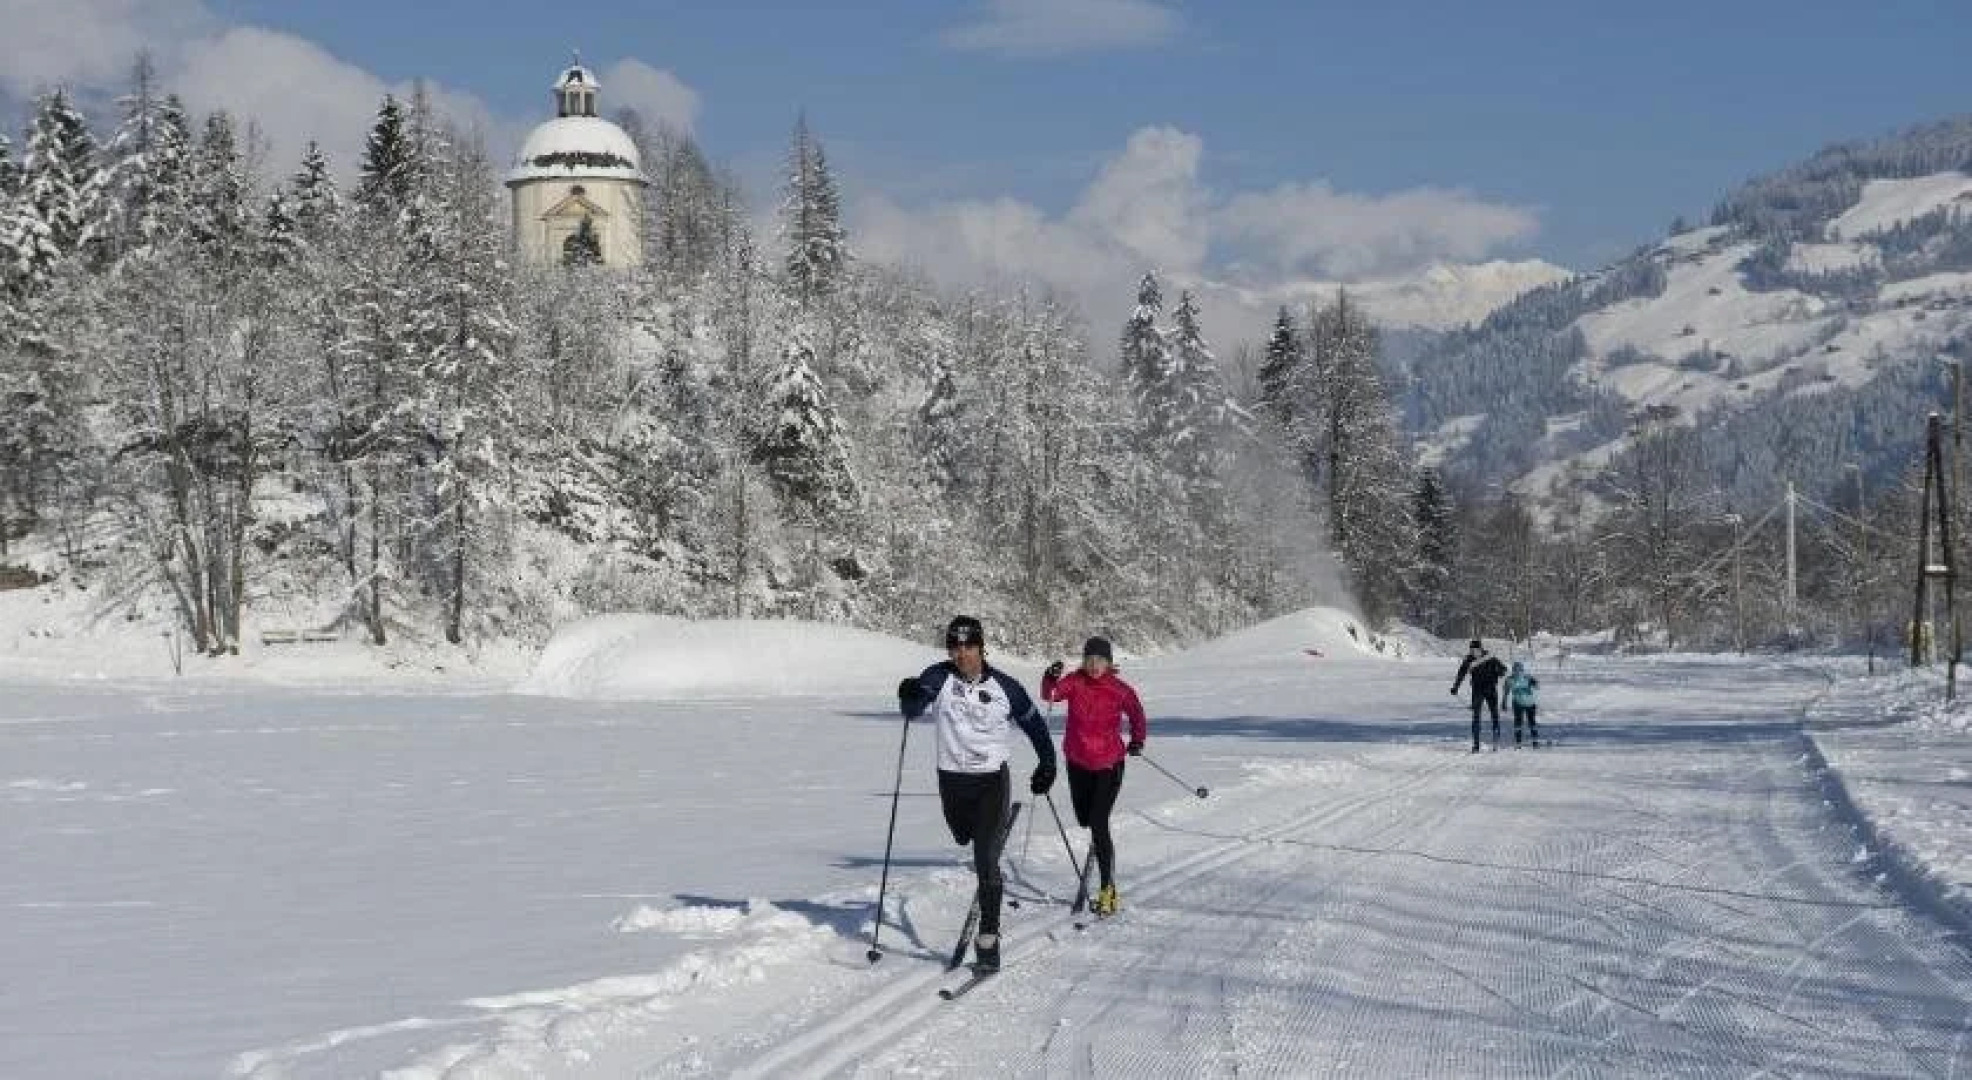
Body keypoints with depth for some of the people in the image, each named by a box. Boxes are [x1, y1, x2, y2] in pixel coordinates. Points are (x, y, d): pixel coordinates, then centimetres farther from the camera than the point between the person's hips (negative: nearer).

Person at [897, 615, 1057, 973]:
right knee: (963, 838, 25)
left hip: (992, 779, -2)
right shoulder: (940, 677, -7)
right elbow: (912, 710, -21)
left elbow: (1032, 721, 10)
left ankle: (989, 938, -9)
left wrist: (1047, 763, 12)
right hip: (952, 779, 2)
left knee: (986, 859, -11)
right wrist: (910, 697, -44)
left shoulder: (1003, 686, -5)